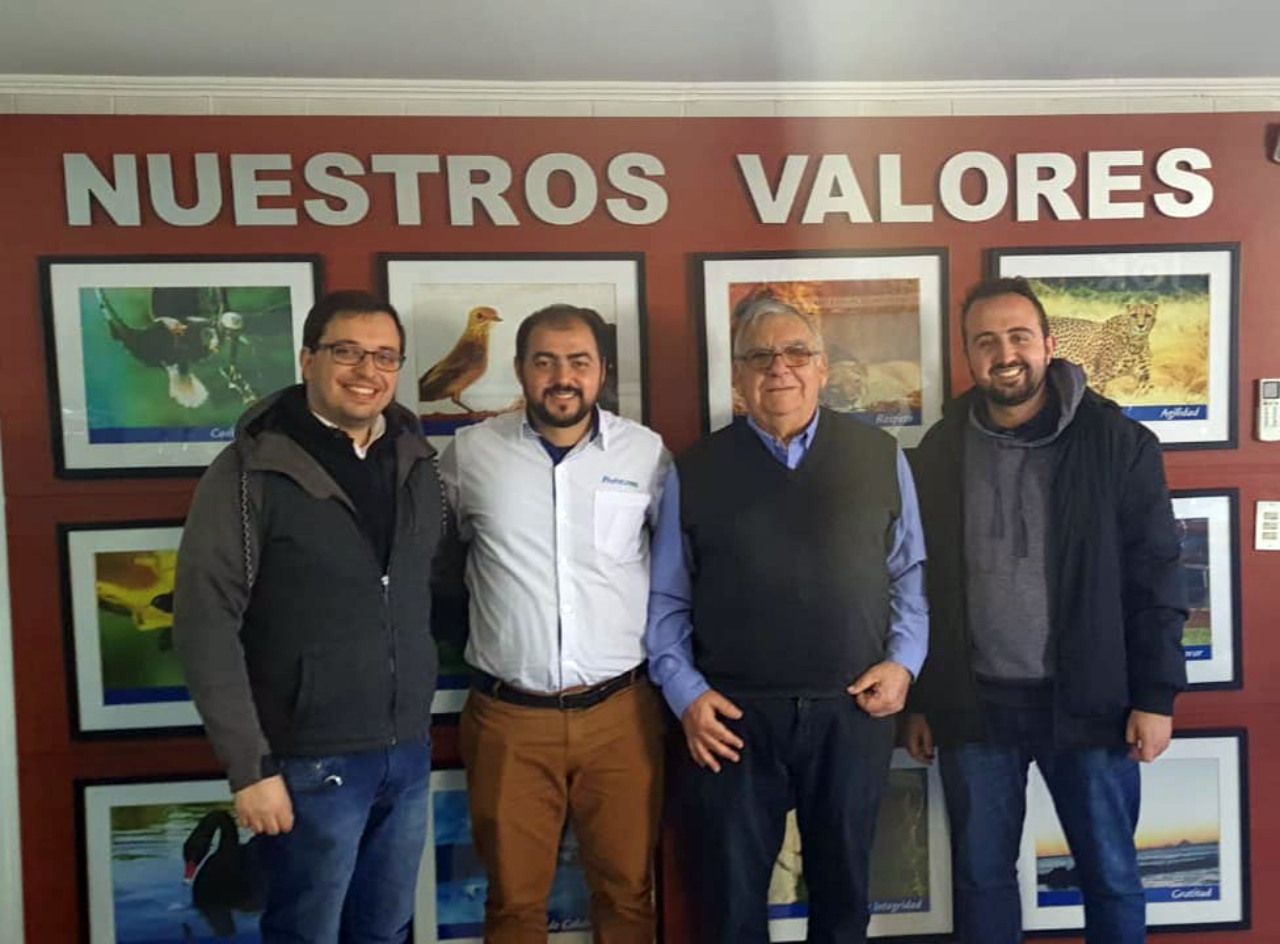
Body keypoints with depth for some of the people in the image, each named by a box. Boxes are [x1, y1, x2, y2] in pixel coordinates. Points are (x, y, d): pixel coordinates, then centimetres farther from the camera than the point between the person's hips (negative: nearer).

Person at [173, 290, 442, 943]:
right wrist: (249, 765, -14)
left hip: (410, 752, 5)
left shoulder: (416, 462, 4)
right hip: (312, 761, -5)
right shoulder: (251, 472, -12)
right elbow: (206, 626, -13)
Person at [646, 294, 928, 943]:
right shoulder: (695, 472, 1)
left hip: (854, 714, 1)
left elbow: (909, 572, 9)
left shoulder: (880, 456, 3)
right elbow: (667, 601, 3)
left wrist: (904, 660, -3)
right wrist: (686, 693, -6)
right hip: (732, 720, 0)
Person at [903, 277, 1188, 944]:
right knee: (980, 876, 14)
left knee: (1110, 876, 13)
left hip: (1087, 701, -1)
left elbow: (1154, 577, -2)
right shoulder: (937, 453, 1)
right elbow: (919, 584, 4)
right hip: (973, 705, 2)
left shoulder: (1118, 442, -4)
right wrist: (918, 701, 5)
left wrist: (1156, 695, -6)